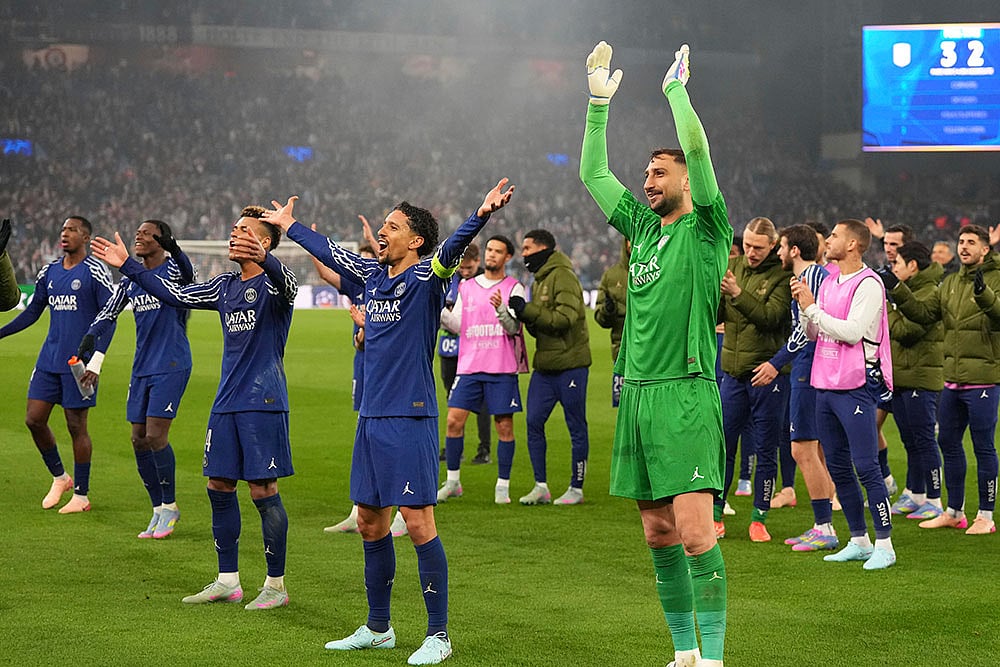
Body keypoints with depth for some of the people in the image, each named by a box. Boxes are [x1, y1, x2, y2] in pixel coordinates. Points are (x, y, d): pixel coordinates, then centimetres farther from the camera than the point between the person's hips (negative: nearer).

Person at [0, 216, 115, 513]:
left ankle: (81, 495, 9)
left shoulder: (95, 272, -7)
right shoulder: (49, 271, 11)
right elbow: (32, 312, 19)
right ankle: (59, 478, 24)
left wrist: (96, 361, -19)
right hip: (49, 360, 6)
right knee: (34, 419, 3)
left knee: (76, 425, -1)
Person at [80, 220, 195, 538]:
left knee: (155, 435, -12)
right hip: (141, 367, 7)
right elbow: (108, 312, 13)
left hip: (171, 366, -7)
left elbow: (187, 273, -32)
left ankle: (169, 506, 4)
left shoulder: (173, 270, -8)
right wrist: (89, 339, -7)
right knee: (139, 439, 5)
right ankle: (159, 510, 16)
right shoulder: (130, 280, 13)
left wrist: (174, 249, -54)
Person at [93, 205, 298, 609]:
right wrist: (127, 266, 17)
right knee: (219, 487, 9)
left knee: (263, 491, -5)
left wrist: (263, 259, -54)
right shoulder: (225, 286, 14)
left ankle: (276, 585, 5)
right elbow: (175, 295, 20)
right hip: (226, 404, 8)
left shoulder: (272, 284, -8)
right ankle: (227, 581, 19)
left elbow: (287, 284, -32)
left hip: (262, 403, -8)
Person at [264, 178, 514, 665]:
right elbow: (327, 251, 28)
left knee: (418, 523, -8)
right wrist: (286, 225, 40)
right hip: (371, 417, 8)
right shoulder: (373, 274, 12)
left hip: (410, 419, -8)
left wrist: (481, 214, -44)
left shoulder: (426, 277, -7)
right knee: (370, 523, 13)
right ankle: (378, 628, 26)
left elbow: (453, 247, -26)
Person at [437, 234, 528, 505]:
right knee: (454, 420, -4)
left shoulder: (514, 288, 1)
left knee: (504, 426, -1)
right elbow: (457, 325, 10)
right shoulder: (466, 287, 13)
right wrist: (439, 311, -7)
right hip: (469, 366, 3)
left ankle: (503, 485, 8)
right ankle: (453, 482, 8)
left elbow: (514, 328, -10)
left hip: (502, 370, -3)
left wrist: (501, 309, -28)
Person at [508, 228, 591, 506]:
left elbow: (565, 318, -22)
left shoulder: (562, 276, -11)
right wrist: (523, 316, 0)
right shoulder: (539, 280, 18)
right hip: (544, 366, 9)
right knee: (534, 422, 2)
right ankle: (541, 487, 8)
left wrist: (528, 310, -19)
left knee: (576, 426, 2)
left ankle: (576, 488, 9)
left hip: (570, 363, -9)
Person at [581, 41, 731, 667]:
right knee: (658, 532, 8)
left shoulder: (705, 230, -1)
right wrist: (599, 101, 18)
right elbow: (593, 173, 22)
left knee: (694, 528, -13)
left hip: (686, 394, -7)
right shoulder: (642, 229, 16)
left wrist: (676, 88, -3)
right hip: (636, 394, 7)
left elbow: (698, 148, -13)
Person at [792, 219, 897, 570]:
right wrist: (805, 306, 0)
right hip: (826, 385, 9)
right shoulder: (828, 282, 15)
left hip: (856, 389, -8)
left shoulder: (868, 284, -11)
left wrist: (812, 308, -14)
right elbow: (814, 334, 17)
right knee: (838, 468, 11)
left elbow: (853, 331, -20)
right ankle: (858, 541, 20)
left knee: (866, 468, -8)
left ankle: (884, 544, -3)